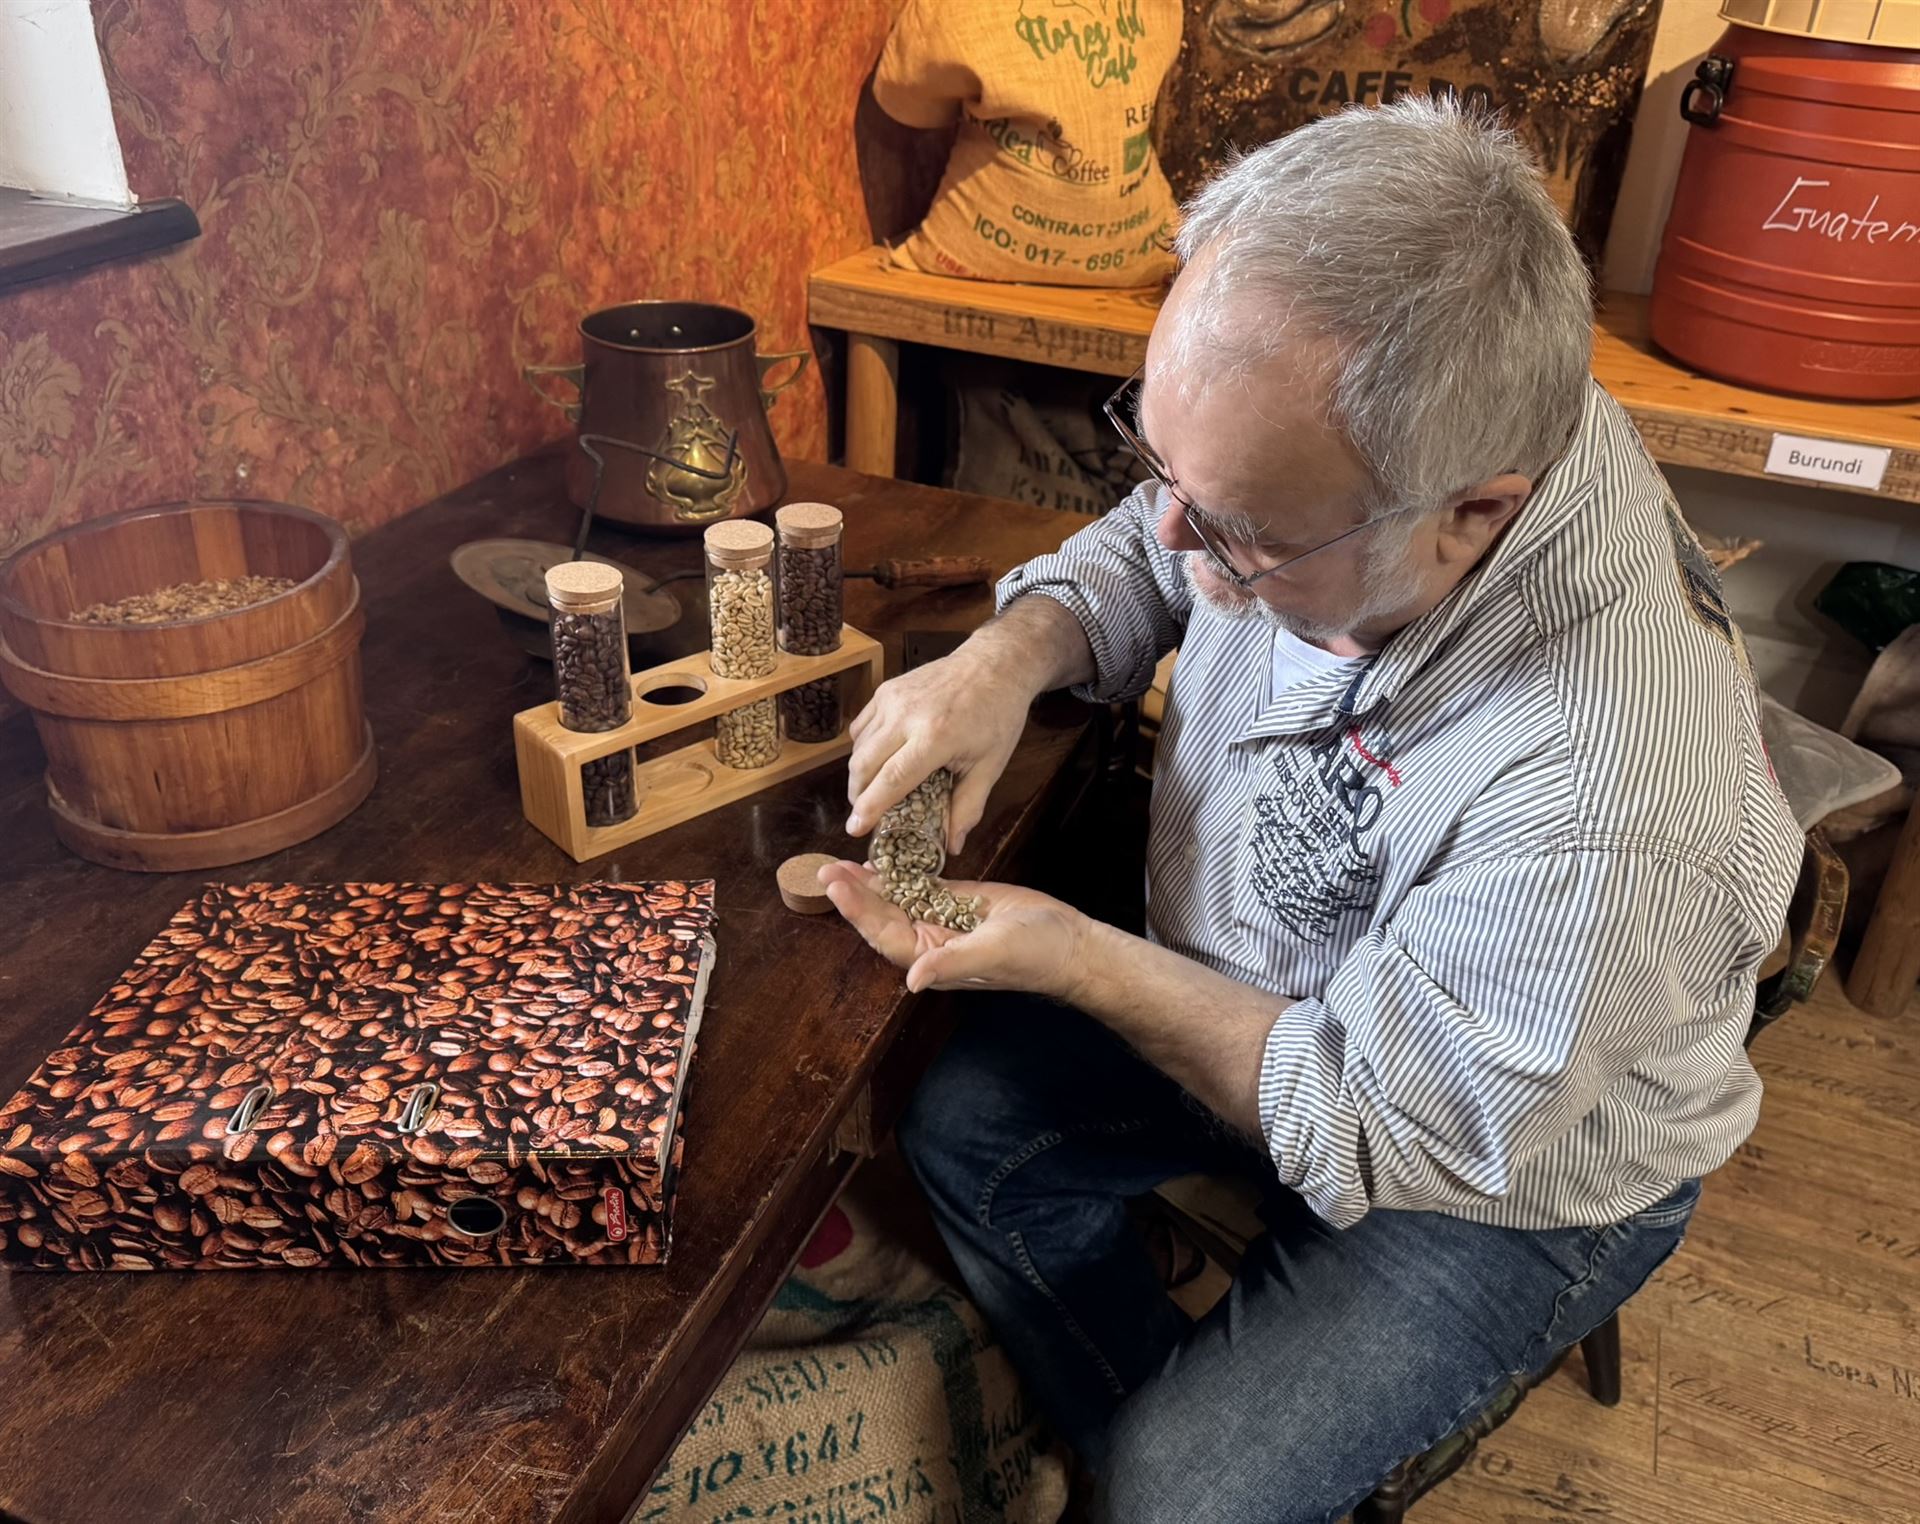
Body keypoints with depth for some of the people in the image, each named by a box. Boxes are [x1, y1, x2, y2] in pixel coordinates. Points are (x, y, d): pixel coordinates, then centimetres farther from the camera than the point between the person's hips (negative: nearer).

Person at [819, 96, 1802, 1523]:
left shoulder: (1606, 816, -43)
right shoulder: (1319, 440, -23)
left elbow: (1385, 1133, -27)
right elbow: (1141, 552, -1)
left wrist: (1076, 960, -26)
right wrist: (1009, 654, -22)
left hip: (1501, 1176, -6)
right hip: (1259, 983, 7)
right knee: (962, 1126, 3)